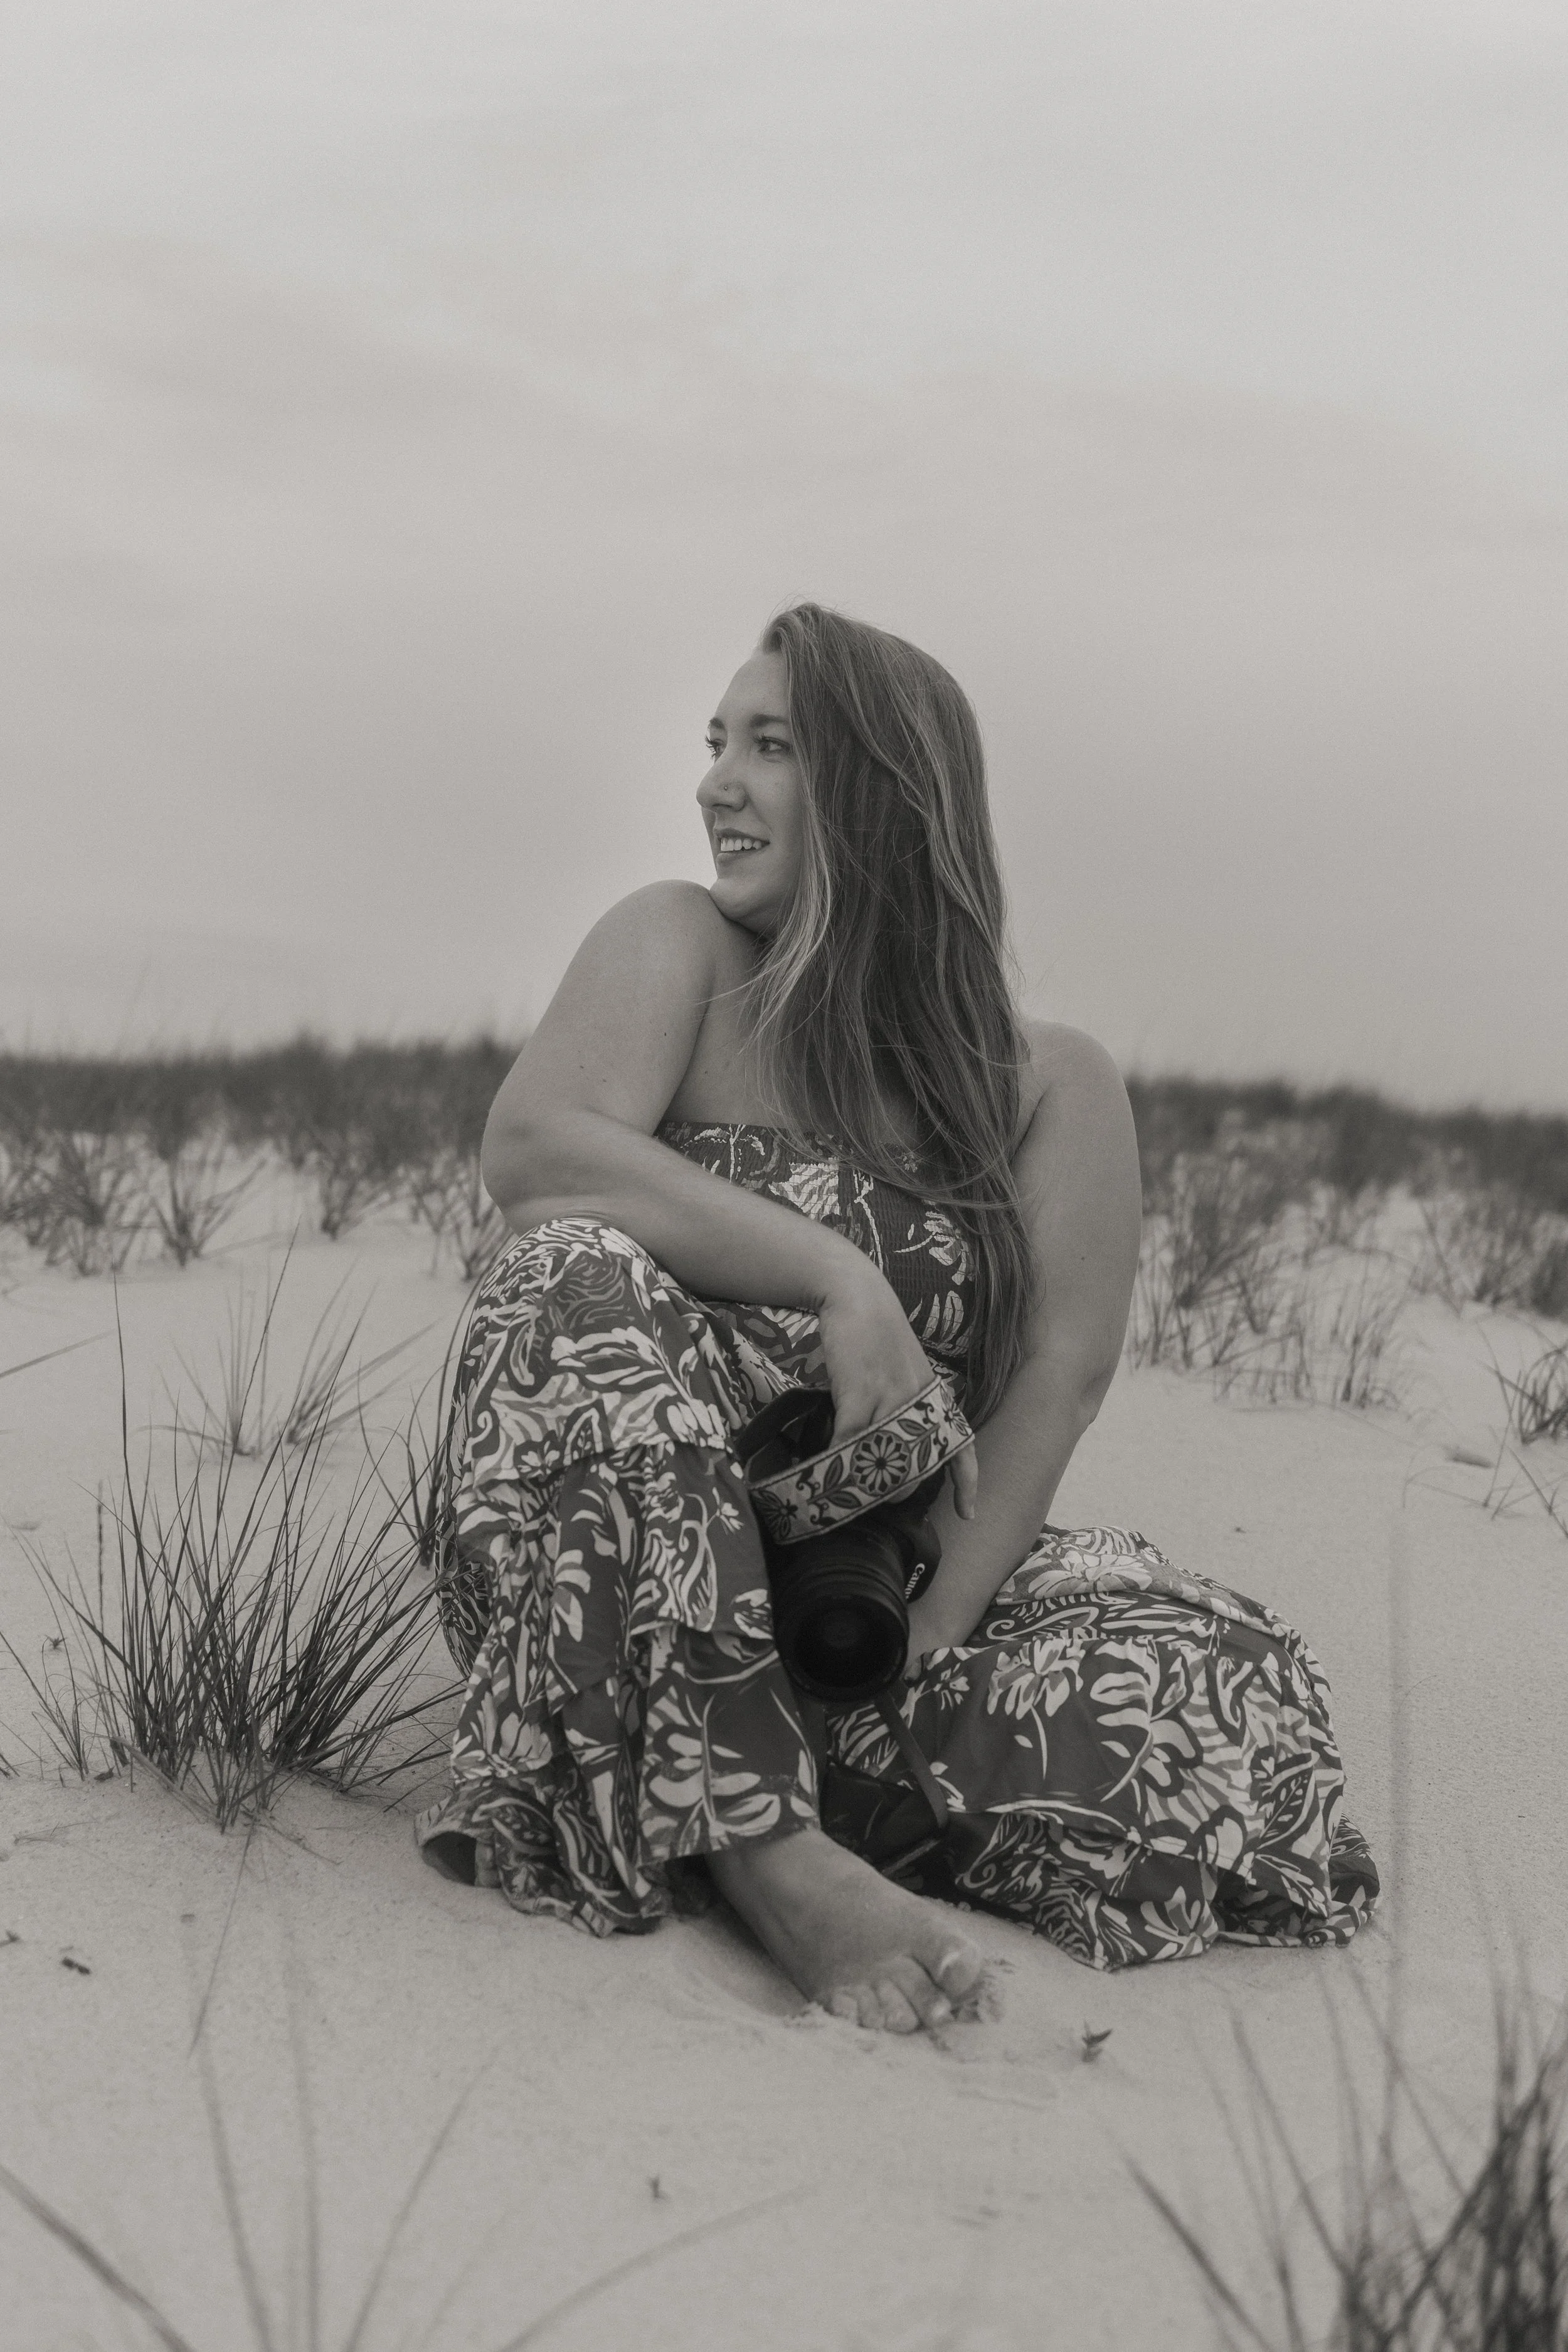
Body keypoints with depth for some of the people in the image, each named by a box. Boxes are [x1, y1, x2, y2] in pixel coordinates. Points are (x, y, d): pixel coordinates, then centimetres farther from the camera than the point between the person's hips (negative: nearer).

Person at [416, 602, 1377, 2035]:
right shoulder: (680, 949, 2)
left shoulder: (1049, 1087, 6)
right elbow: (534, 1149, -17)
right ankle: (772, 1854, -35)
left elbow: (1063, 1375, -6)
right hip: (634, 1590, -1)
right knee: (583, 1284, -32)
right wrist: (838, 1274, -28)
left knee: (1223, 1695, -22)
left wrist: (909, 1650, -21)